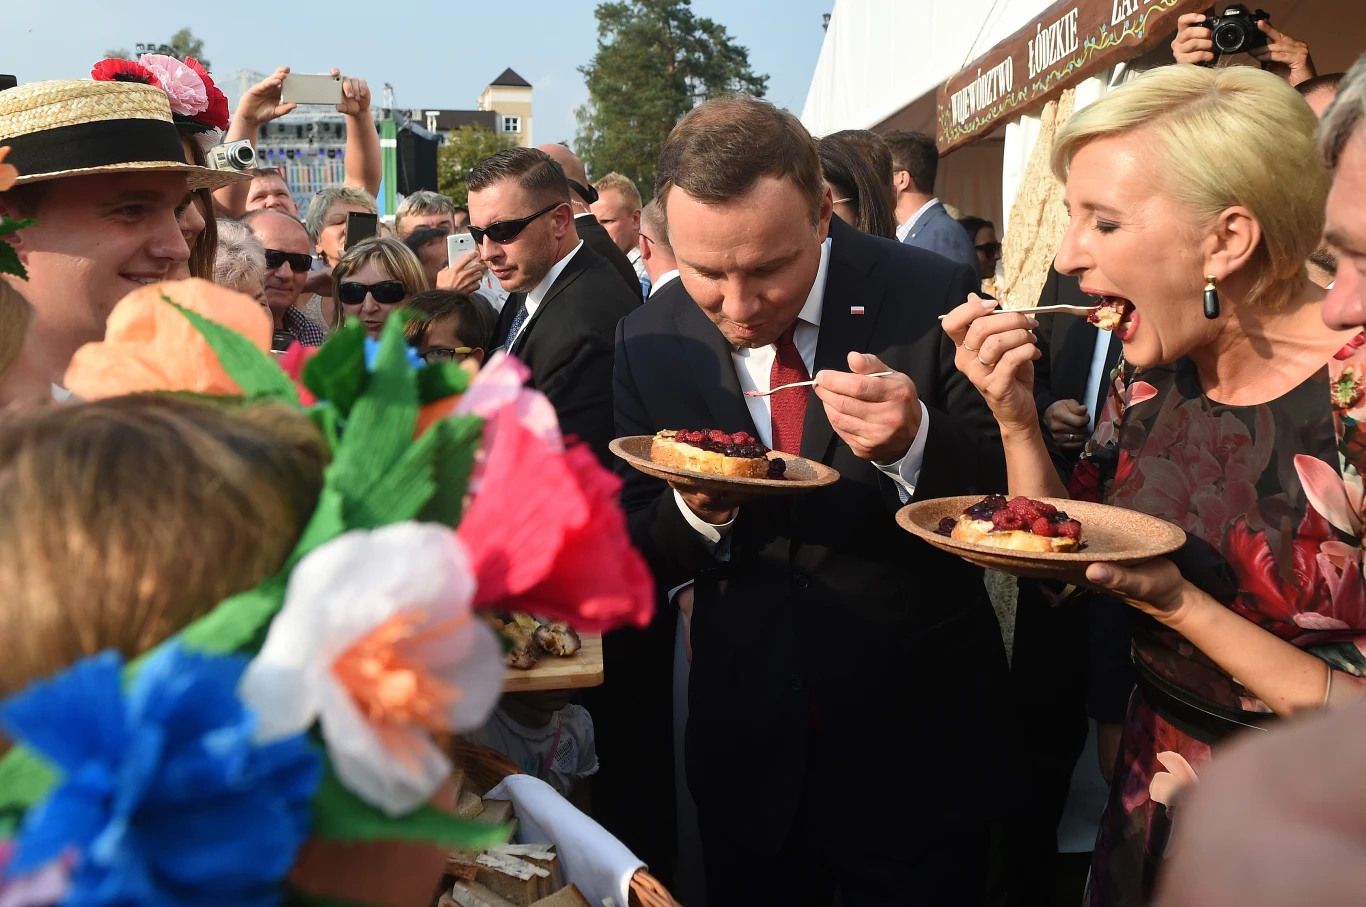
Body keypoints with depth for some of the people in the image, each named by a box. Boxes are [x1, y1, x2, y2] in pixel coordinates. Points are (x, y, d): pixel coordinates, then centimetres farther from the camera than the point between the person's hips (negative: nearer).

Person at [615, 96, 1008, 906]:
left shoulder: (935, 298, -15)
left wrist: (915, 443, -30)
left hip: (915, 743, -2)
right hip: (747, 744, 3)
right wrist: (698, 512, -22)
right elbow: (643, 561, 0)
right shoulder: (649, 340, -5)